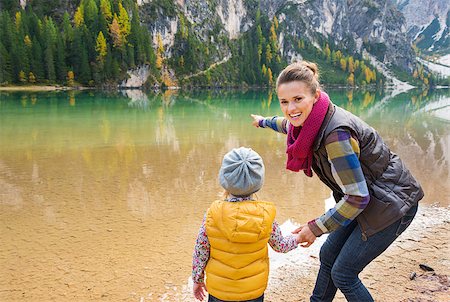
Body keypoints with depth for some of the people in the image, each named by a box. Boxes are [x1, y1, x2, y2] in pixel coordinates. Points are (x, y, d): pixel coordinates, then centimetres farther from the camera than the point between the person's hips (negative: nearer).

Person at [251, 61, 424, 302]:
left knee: (343, 274, 0)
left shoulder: (336, 133, -33)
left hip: (390, 205, -8)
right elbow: (288, 124, 21)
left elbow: (357, 198, -29)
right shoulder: (311, 120, -6)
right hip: (368, 199, 9)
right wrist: (264, 122, 41)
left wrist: (315, 228, -19)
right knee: (328, 256, 18)